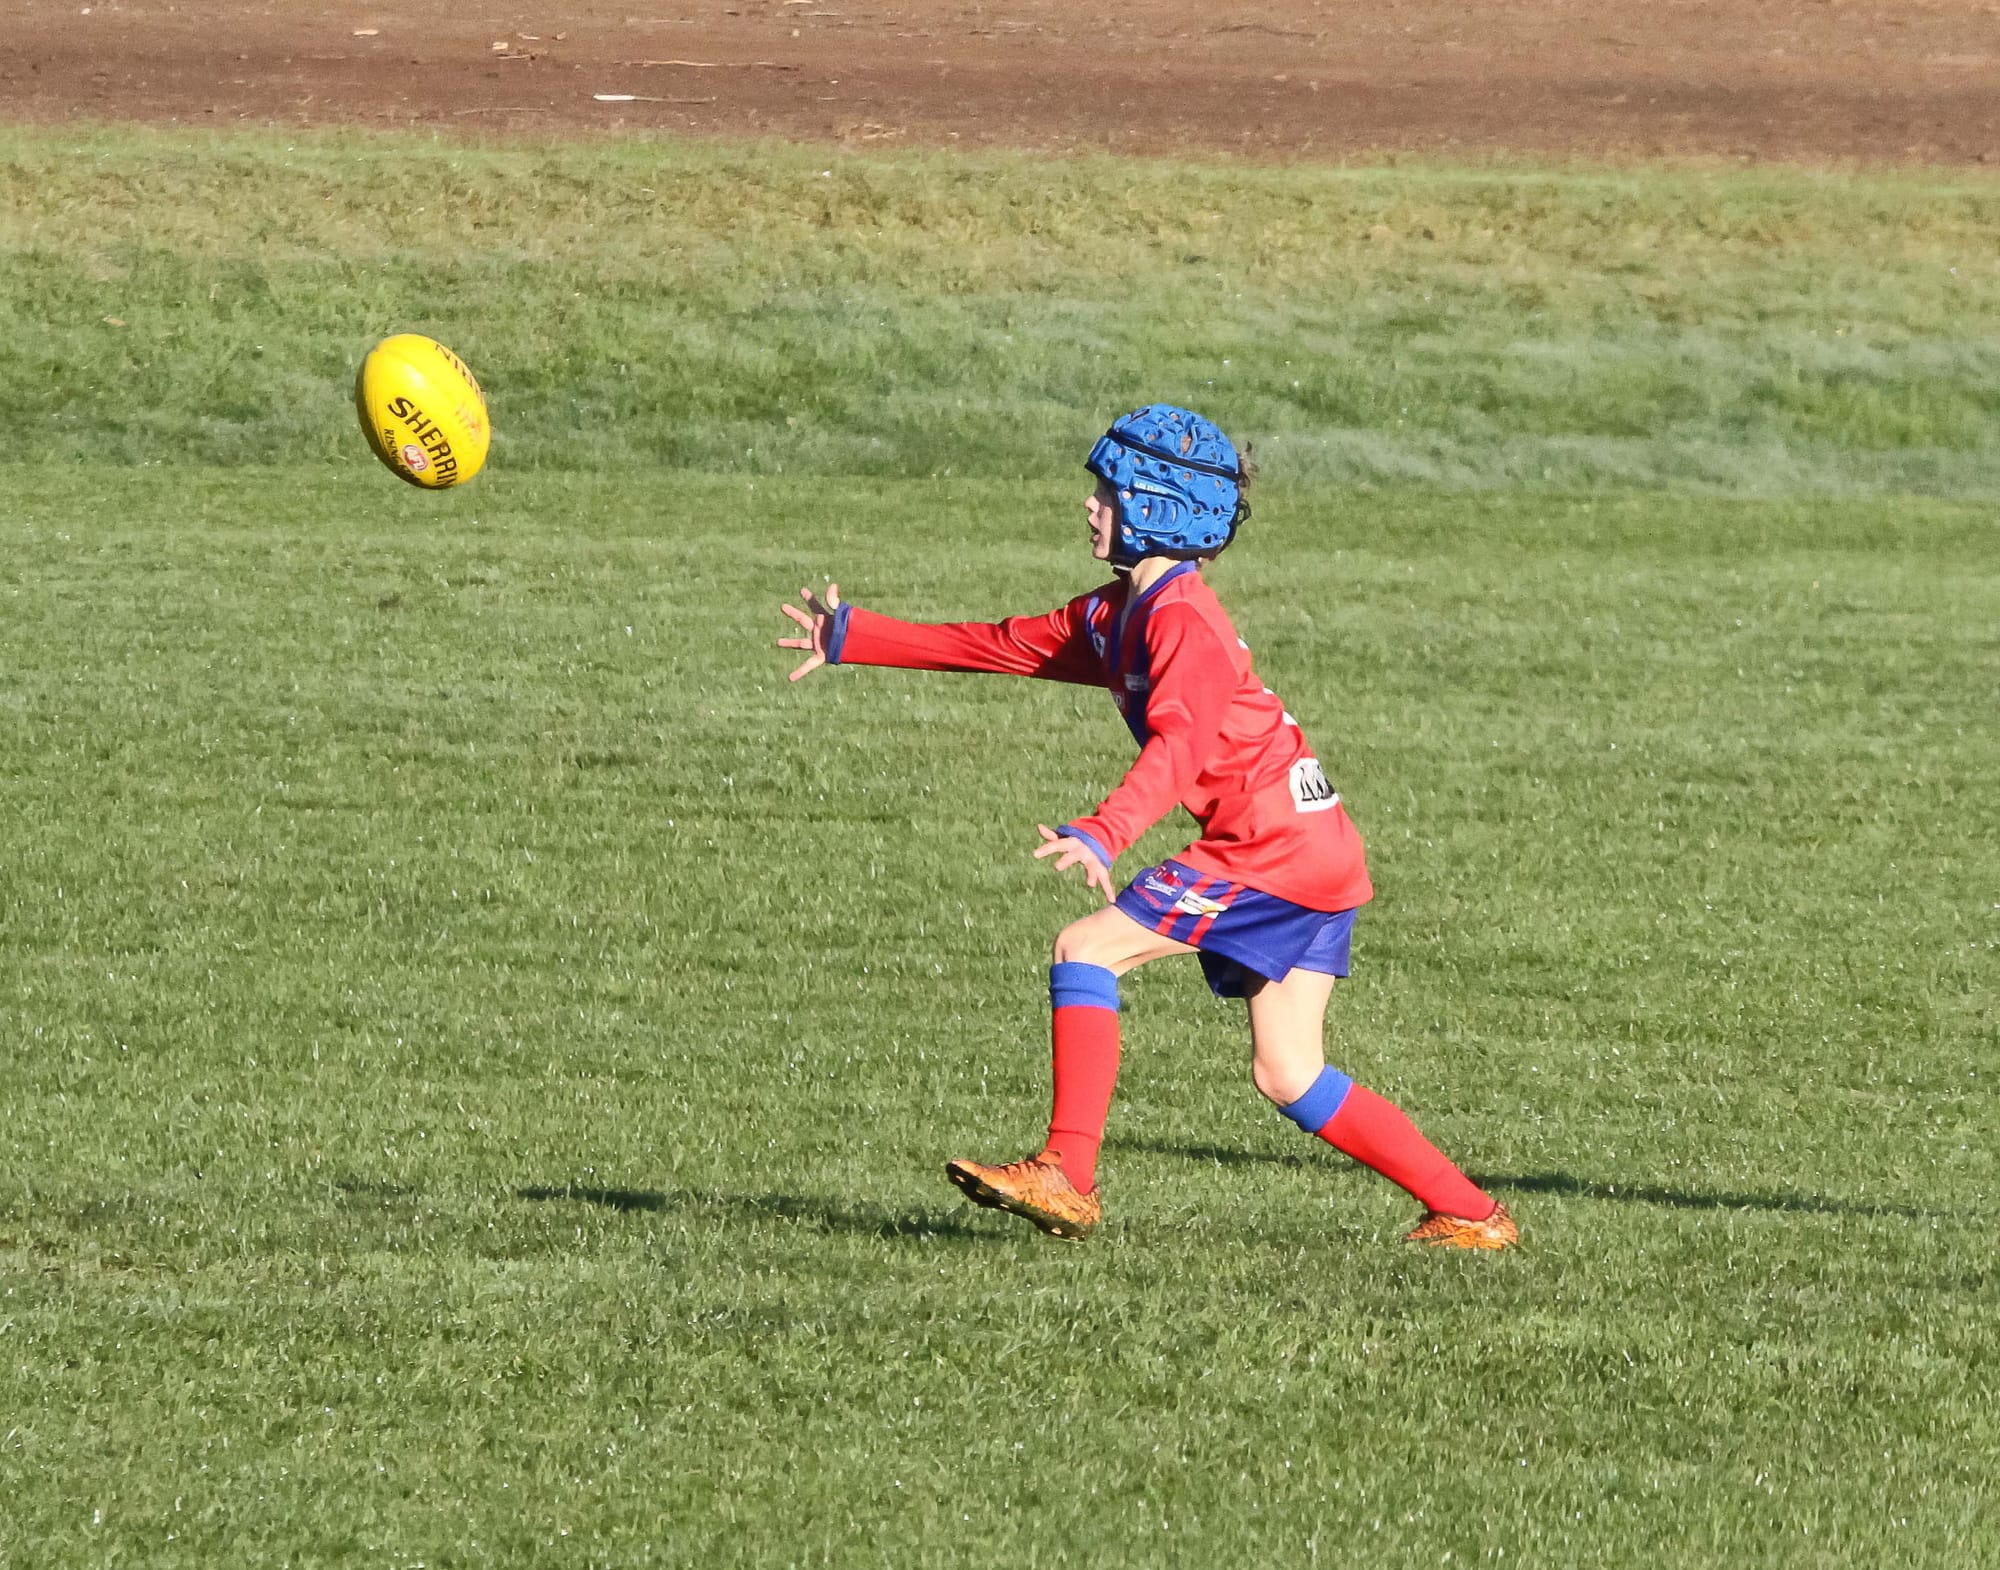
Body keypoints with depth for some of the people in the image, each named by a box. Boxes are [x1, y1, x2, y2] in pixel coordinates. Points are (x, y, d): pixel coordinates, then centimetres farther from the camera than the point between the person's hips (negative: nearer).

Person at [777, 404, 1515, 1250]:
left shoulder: (1181, 618, -14)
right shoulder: (1117, 614, 15)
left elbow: (1179, 745, -30)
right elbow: (1001, 645, 23)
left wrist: (1103, 835, -45)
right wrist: (854, 639, 24)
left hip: (1272, 845, -10)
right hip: (1316, 857, 10)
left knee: (1086, 949, -11)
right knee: (1288, 1077, 9)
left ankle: (1066, 1177, -16)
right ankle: (1467, 1212, 11)